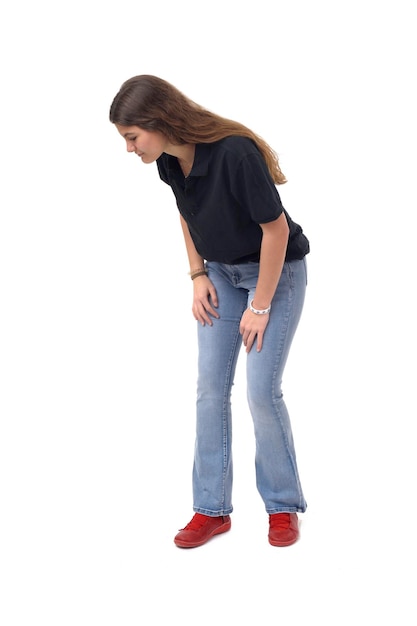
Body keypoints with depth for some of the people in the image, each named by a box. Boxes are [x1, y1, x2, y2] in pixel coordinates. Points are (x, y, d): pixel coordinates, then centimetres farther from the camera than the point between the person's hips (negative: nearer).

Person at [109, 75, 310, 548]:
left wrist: (261, 305, -18)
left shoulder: (236, 152, -32)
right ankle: (212, 508, 12)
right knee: (211, 387, 2)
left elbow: (276, 229, -24)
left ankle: (284, 506, 12)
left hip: (277, 271, -6)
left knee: (261, 390, -8)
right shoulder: (168, 160, -10)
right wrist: (198, 275, 3)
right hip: (221, 273, 6)